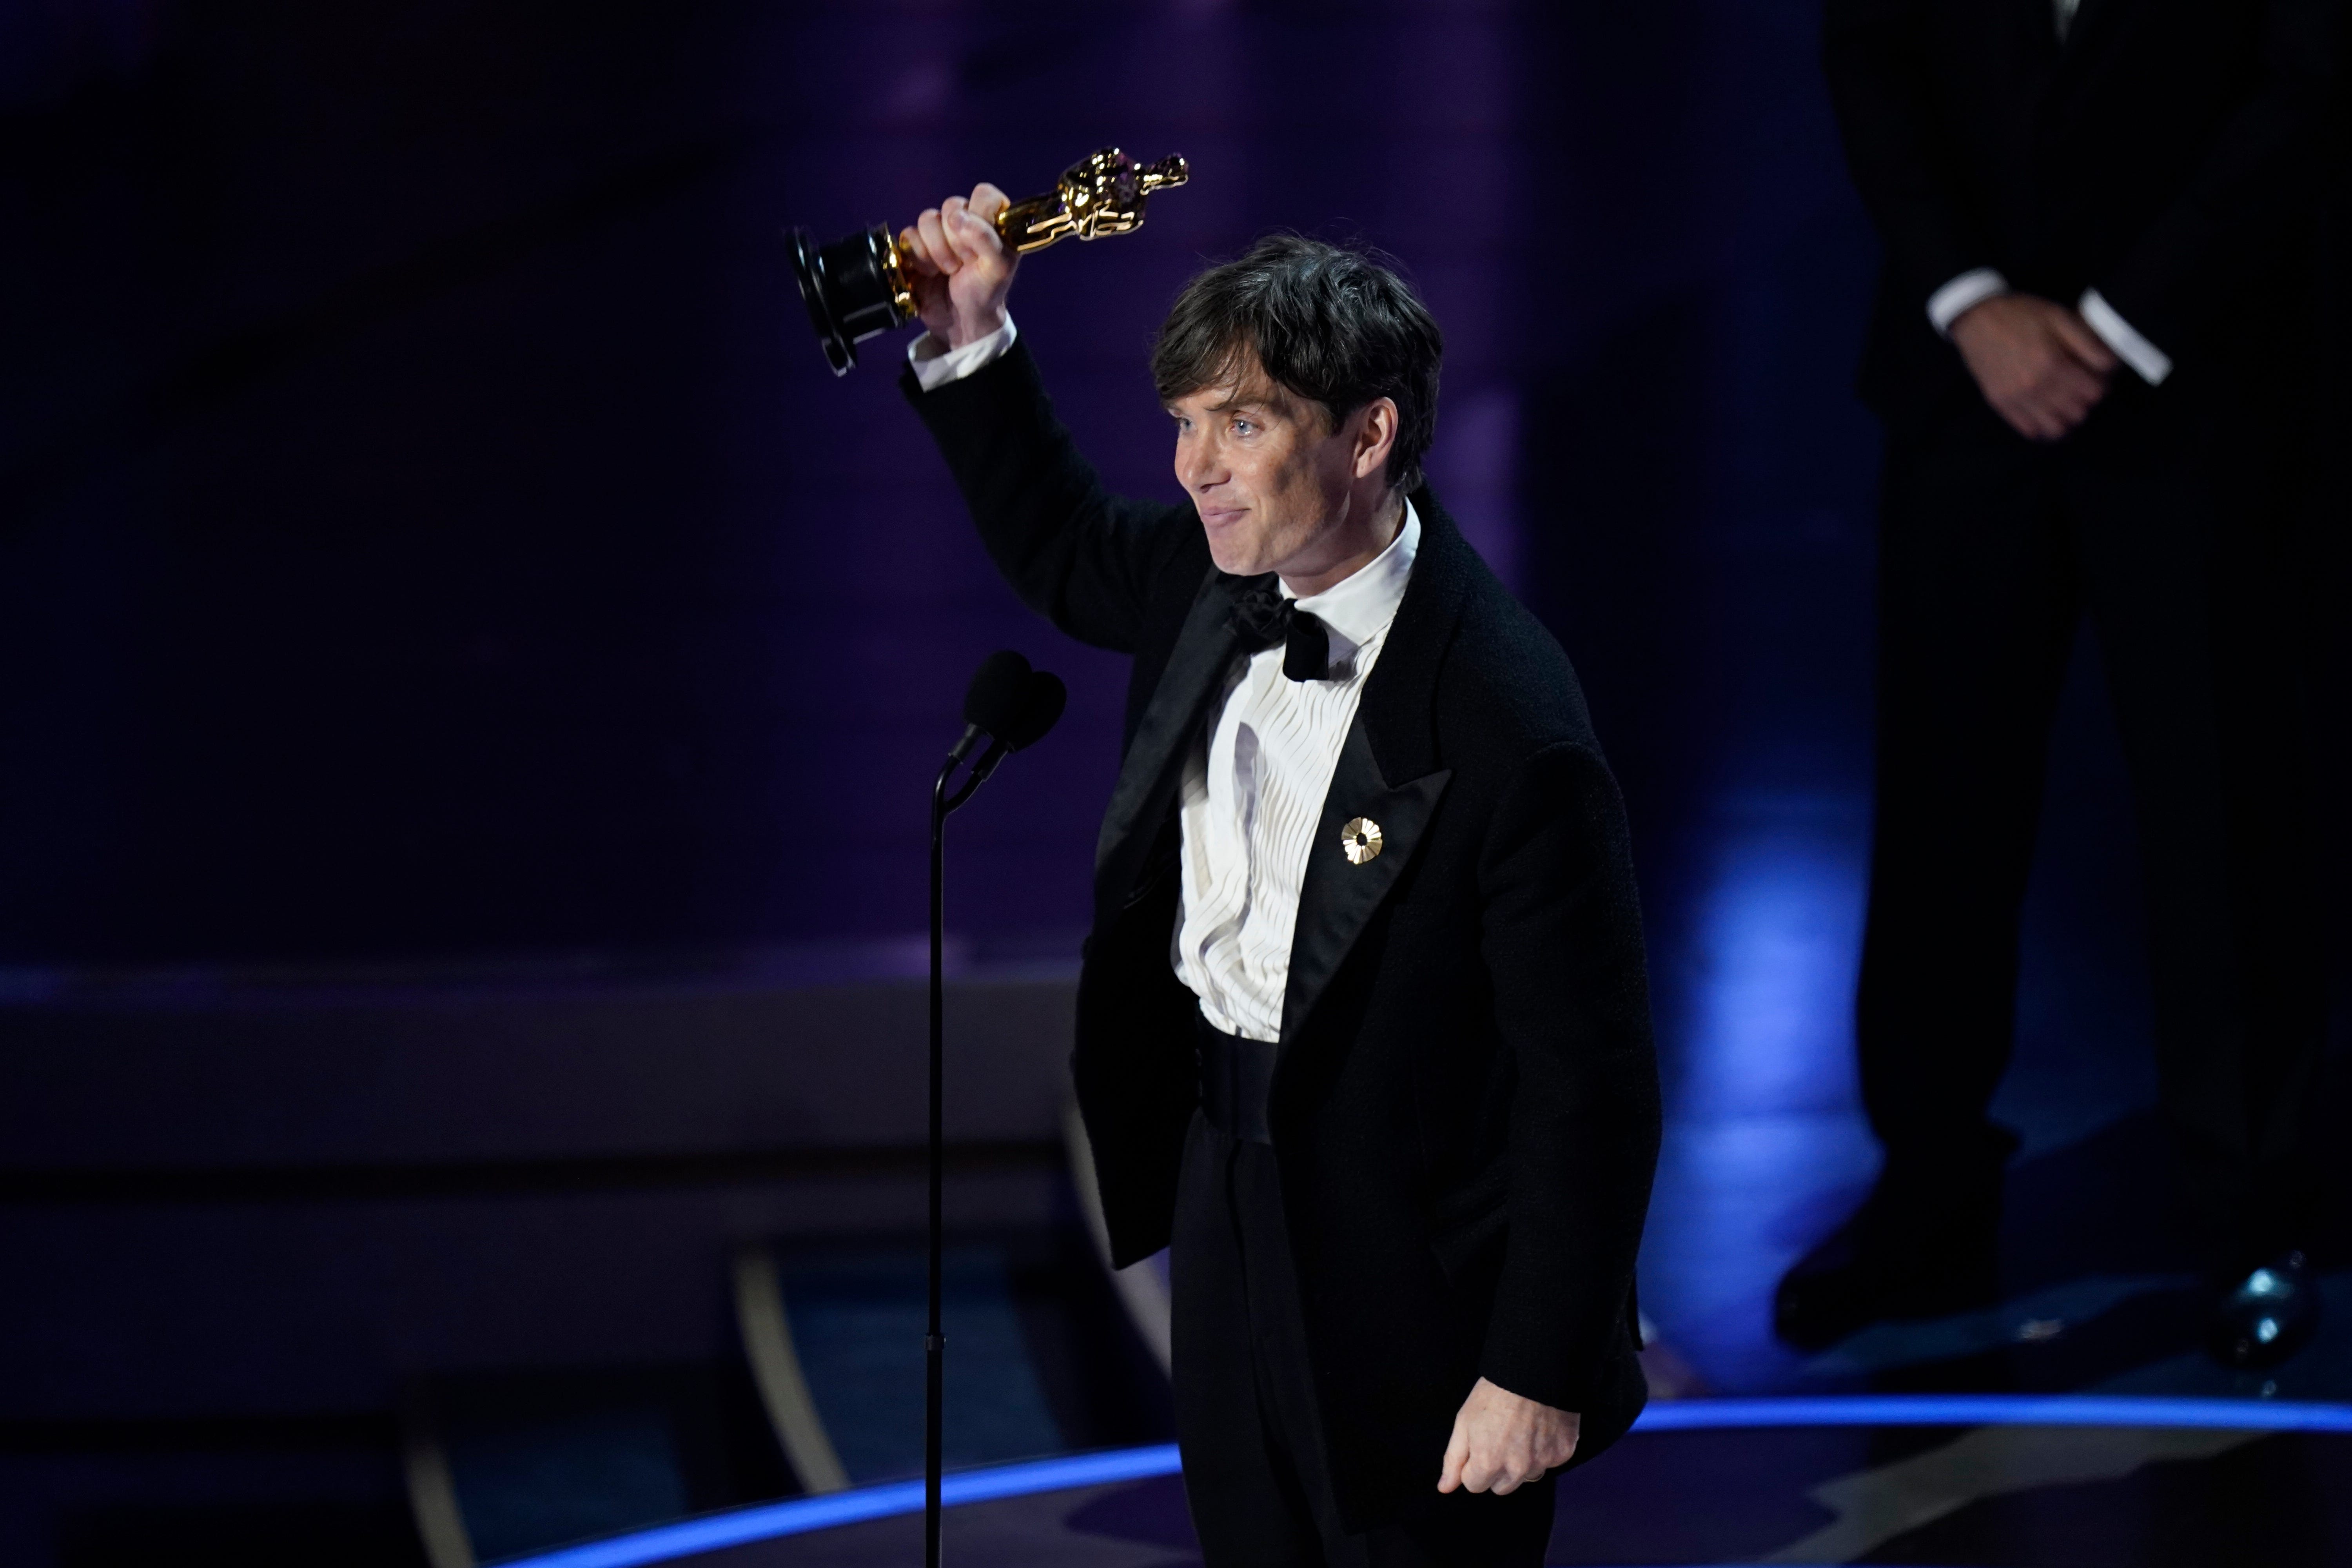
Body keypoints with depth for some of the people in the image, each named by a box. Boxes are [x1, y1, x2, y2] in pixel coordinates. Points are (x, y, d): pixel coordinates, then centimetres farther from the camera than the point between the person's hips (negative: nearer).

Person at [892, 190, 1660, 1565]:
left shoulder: (1506, 727, -29)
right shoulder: (1224, 579, -5)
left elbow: (1593, 1078, -23)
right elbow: (1064, 552, 20)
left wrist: (1541, 1376, -20)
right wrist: (972, 342, 5)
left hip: (1412, 1271, -8)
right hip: (1226, 1185, 8)